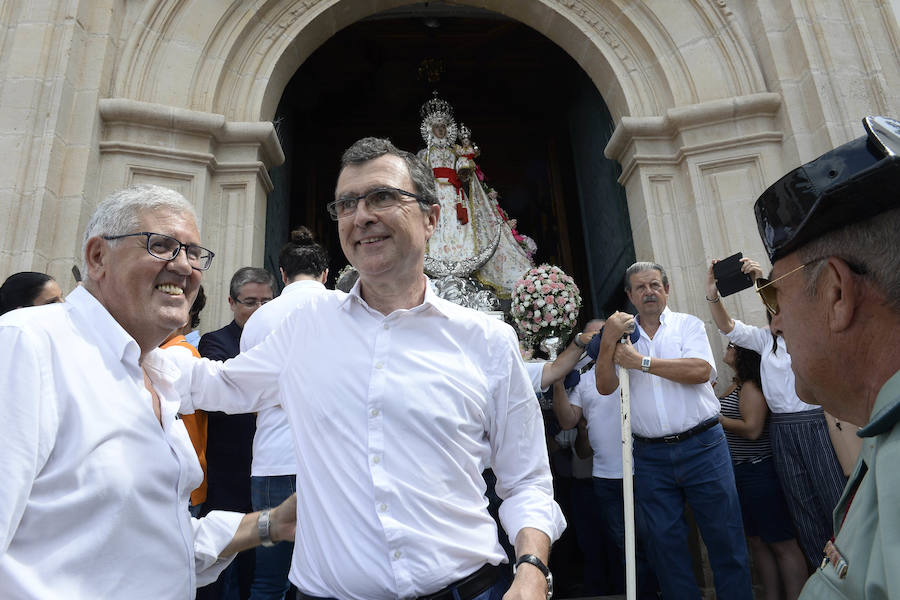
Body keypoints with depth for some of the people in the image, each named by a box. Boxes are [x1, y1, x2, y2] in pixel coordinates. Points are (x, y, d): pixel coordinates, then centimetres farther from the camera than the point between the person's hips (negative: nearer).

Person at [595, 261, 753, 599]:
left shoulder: (688, 325, 4)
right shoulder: (621, 335, 8)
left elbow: (701, 370, -14)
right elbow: (605, 386, -4)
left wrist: (642, 362, -13)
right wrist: (607, 341, -17)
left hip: (702, 445, -1)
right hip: (650, 455, 2)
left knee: (725, 537, 5)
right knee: (663, 543, 10)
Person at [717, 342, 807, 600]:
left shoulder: (751, 387, -14)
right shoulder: (736, 386, 12)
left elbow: (752, 429, -23)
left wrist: (714, 417, -15)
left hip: (758, 473, -9)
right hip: (738, 473, 9)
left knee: (781, 544, 0)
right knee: (756, 541, 14)